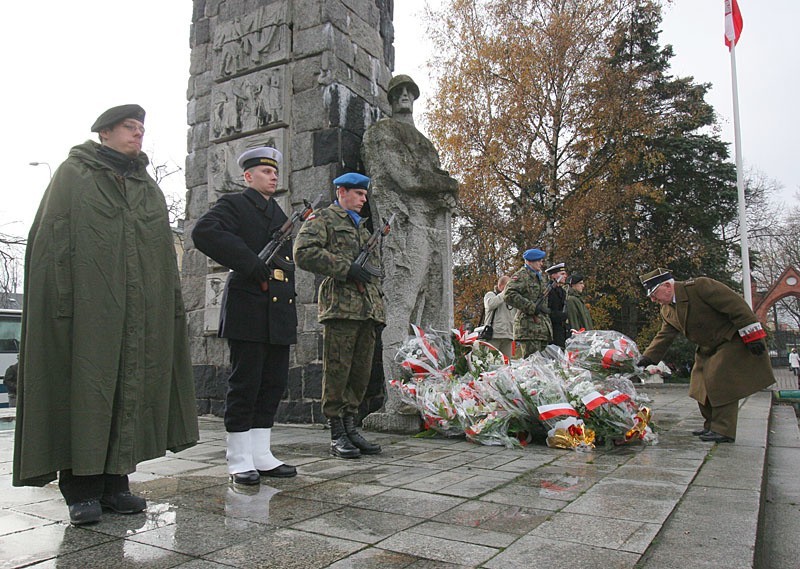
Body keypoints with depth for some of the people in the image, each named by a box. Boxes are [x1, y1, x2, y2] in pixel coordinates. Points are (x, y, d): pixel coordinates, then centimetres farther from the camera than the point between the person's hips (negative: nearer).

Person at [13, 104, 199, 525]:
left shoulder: (149, 188, 21)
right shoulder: (73, 175, 7)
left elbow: (165, 253, 17)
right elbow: (52, 240, -2)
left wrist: (171, 304, 10)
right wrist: (61, 300, -14)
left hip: (139, 312, 5)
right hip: (85, 306, -4)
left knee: (130, 388, 4)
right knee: (83, 388, -4)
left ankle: (114, 481, 13)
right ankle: (81, 489, 4)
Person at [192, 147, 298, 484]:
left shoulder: (279, 214, 24)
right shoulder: (234, 204, 1)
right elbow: (204, 232, -19)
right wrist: (250, 264, -22)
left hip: (279, 314, 8)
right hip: (249, 311, -8)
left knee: (274, 383, 9)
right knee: (245, 384, -2)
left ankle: (261, 456, 18)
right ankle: (239, 461, 8)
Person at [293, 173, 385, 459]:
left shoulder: (363, 226, 28)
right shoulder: (322, 218, 5)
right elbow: (303, 252, -11)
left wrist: (378, 300, 20)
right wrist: (346, 268, -14)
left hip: (369, 307, 7)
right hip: (340, 304, -7)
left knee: (361, 371, 7)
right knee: (337, 370, -5)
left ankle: (351, 427, 16)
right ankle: (337, 434, 2)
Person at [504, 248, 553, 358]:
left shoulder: (541, 277, 24)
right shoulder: (521, 275, -3)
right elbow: (509, 295, -18)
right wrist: (533, 308, -18)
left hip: (543, 327, 9)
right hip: (528, 327, -9)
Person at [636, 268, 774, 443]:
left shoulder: (700, 286, -24)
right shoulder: (667, 310, 2)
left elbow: (736, 305, -23)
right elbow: (664, 336, 7)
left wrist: (751, 334, -24)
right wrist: (648, 357, -5)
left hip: (732, 341, -9)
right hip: (708, 348, 9)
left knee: (721, 382, -14)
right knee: (703, 386, 7)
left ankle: (724, 430, -7)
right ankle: (711, 426, 19)